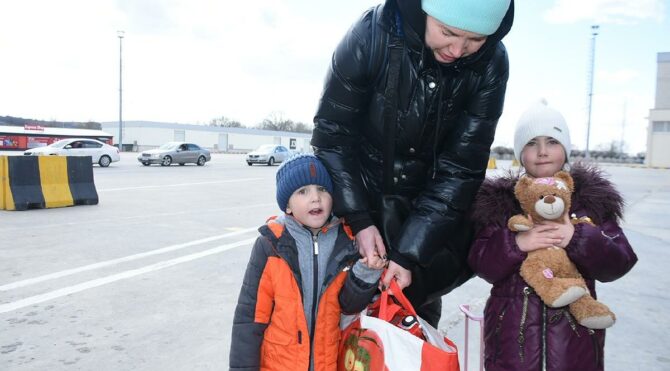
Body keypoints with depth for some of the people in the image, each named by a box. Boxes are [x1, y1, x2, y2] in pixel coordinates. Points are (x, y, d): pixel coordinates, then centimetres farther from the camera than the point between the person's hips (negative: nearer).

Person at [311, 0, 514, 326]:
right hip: (362, 195, -1)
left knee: (421, 301, 4)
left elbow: (460, 167, -16)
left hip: (428, 207, 2)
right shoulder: (372, 34, -22)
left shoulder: (491, 64, -17)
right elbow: (332, 134, -15)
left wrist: (411, 251, -21)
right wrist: (359, 221, -20)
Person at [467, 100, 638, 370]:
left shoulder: (593, 197, 2)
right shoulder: (497, 200, 0)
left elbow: (620, 262, -3)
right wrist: (514, 243, -22)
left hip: (575, 332, 1)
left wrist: (579, 238, -19)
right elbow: (480, 264, -5)